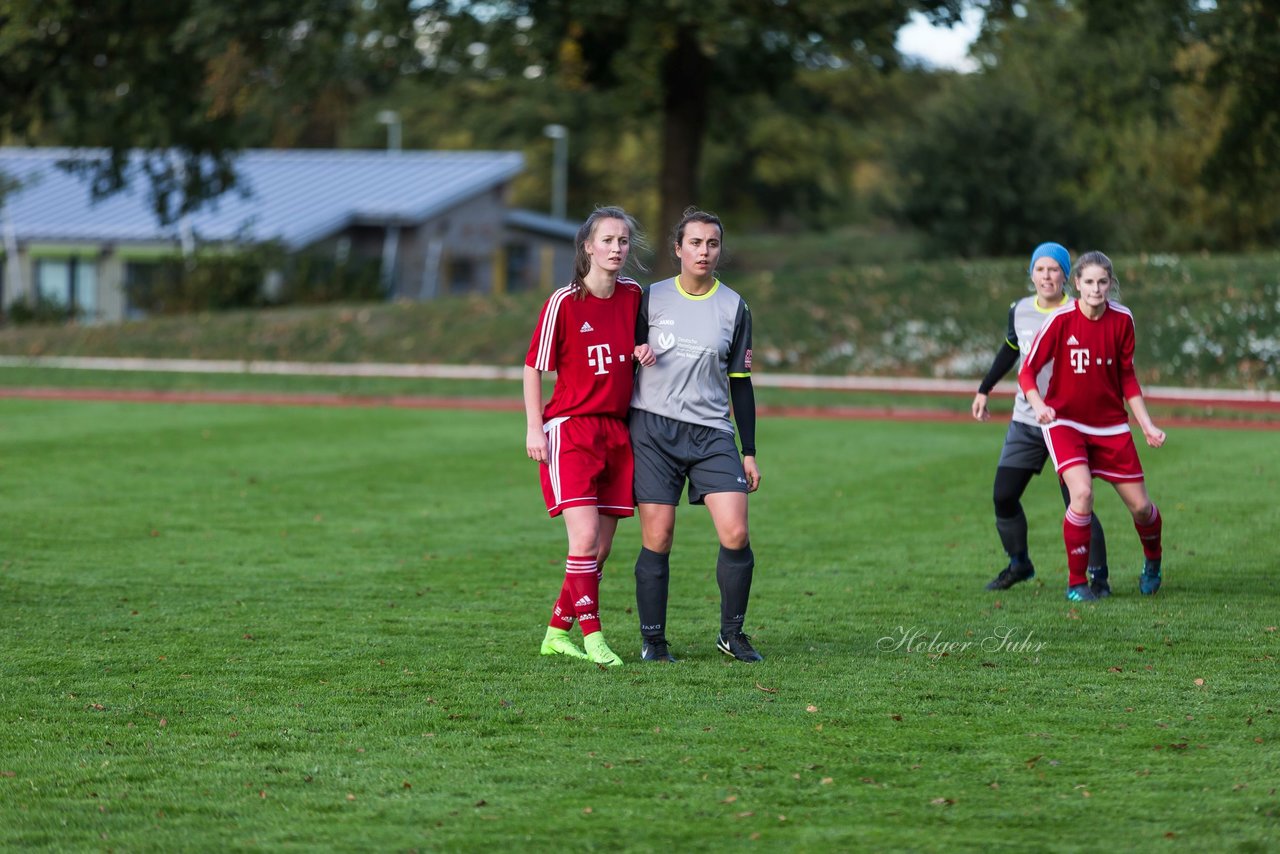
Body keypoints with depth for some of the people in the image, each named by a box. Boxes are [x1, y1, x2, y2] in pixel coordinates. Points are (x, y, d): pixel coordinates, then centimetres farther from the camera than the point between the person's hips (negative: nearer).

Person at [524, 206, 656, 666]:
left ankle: (558, 632, 18)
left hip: (617, 431, 5)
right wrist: (534, 428, -8)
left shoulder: (632, 294, 6)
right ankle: (592, 636, -9)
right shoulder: (564, 302, -8)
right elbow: (533, 366, -2)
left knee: (601, 549, 5)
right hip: (570, 428, -5)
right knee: (585, 537, -16)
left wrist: (643, 352, 0)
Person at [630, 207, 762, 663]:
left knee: (735, 532, -11)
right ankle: (653, 639, 7)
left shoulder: (733, 307, 8)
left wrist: (749, 452, 8)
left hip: (711, 432, 1)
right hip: (652, 428, -1)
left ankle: (732, 633, 6)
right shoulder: (652, 298, 4)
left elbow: (740, 382, 10)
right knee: (657, 537, -6)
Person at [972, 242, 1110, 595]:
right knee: (1003, 497, 3)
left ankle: (1098, 575, 1)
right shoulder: (1020, 311, 4)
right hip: (1025, 421, 5)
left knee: (1077, 503, -11)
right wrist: (984, 389, 27)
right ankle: (1018, 564, 24)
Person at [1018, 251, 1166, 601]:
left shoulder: (1122, 319, -5)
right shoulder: (1061, 320, -15)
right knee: (1082, 493, -25)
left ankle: (1152, 560, 38)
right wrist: (1039, 406, -29)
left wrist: (1147, 425, 4)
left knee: (1139, 505, 3)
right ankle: (1076, 583, -9)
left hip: (1110, 426, 3)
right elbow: (1027, 371, -10)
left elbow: (1127, 376, 7)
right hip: (1064, 421, -3)